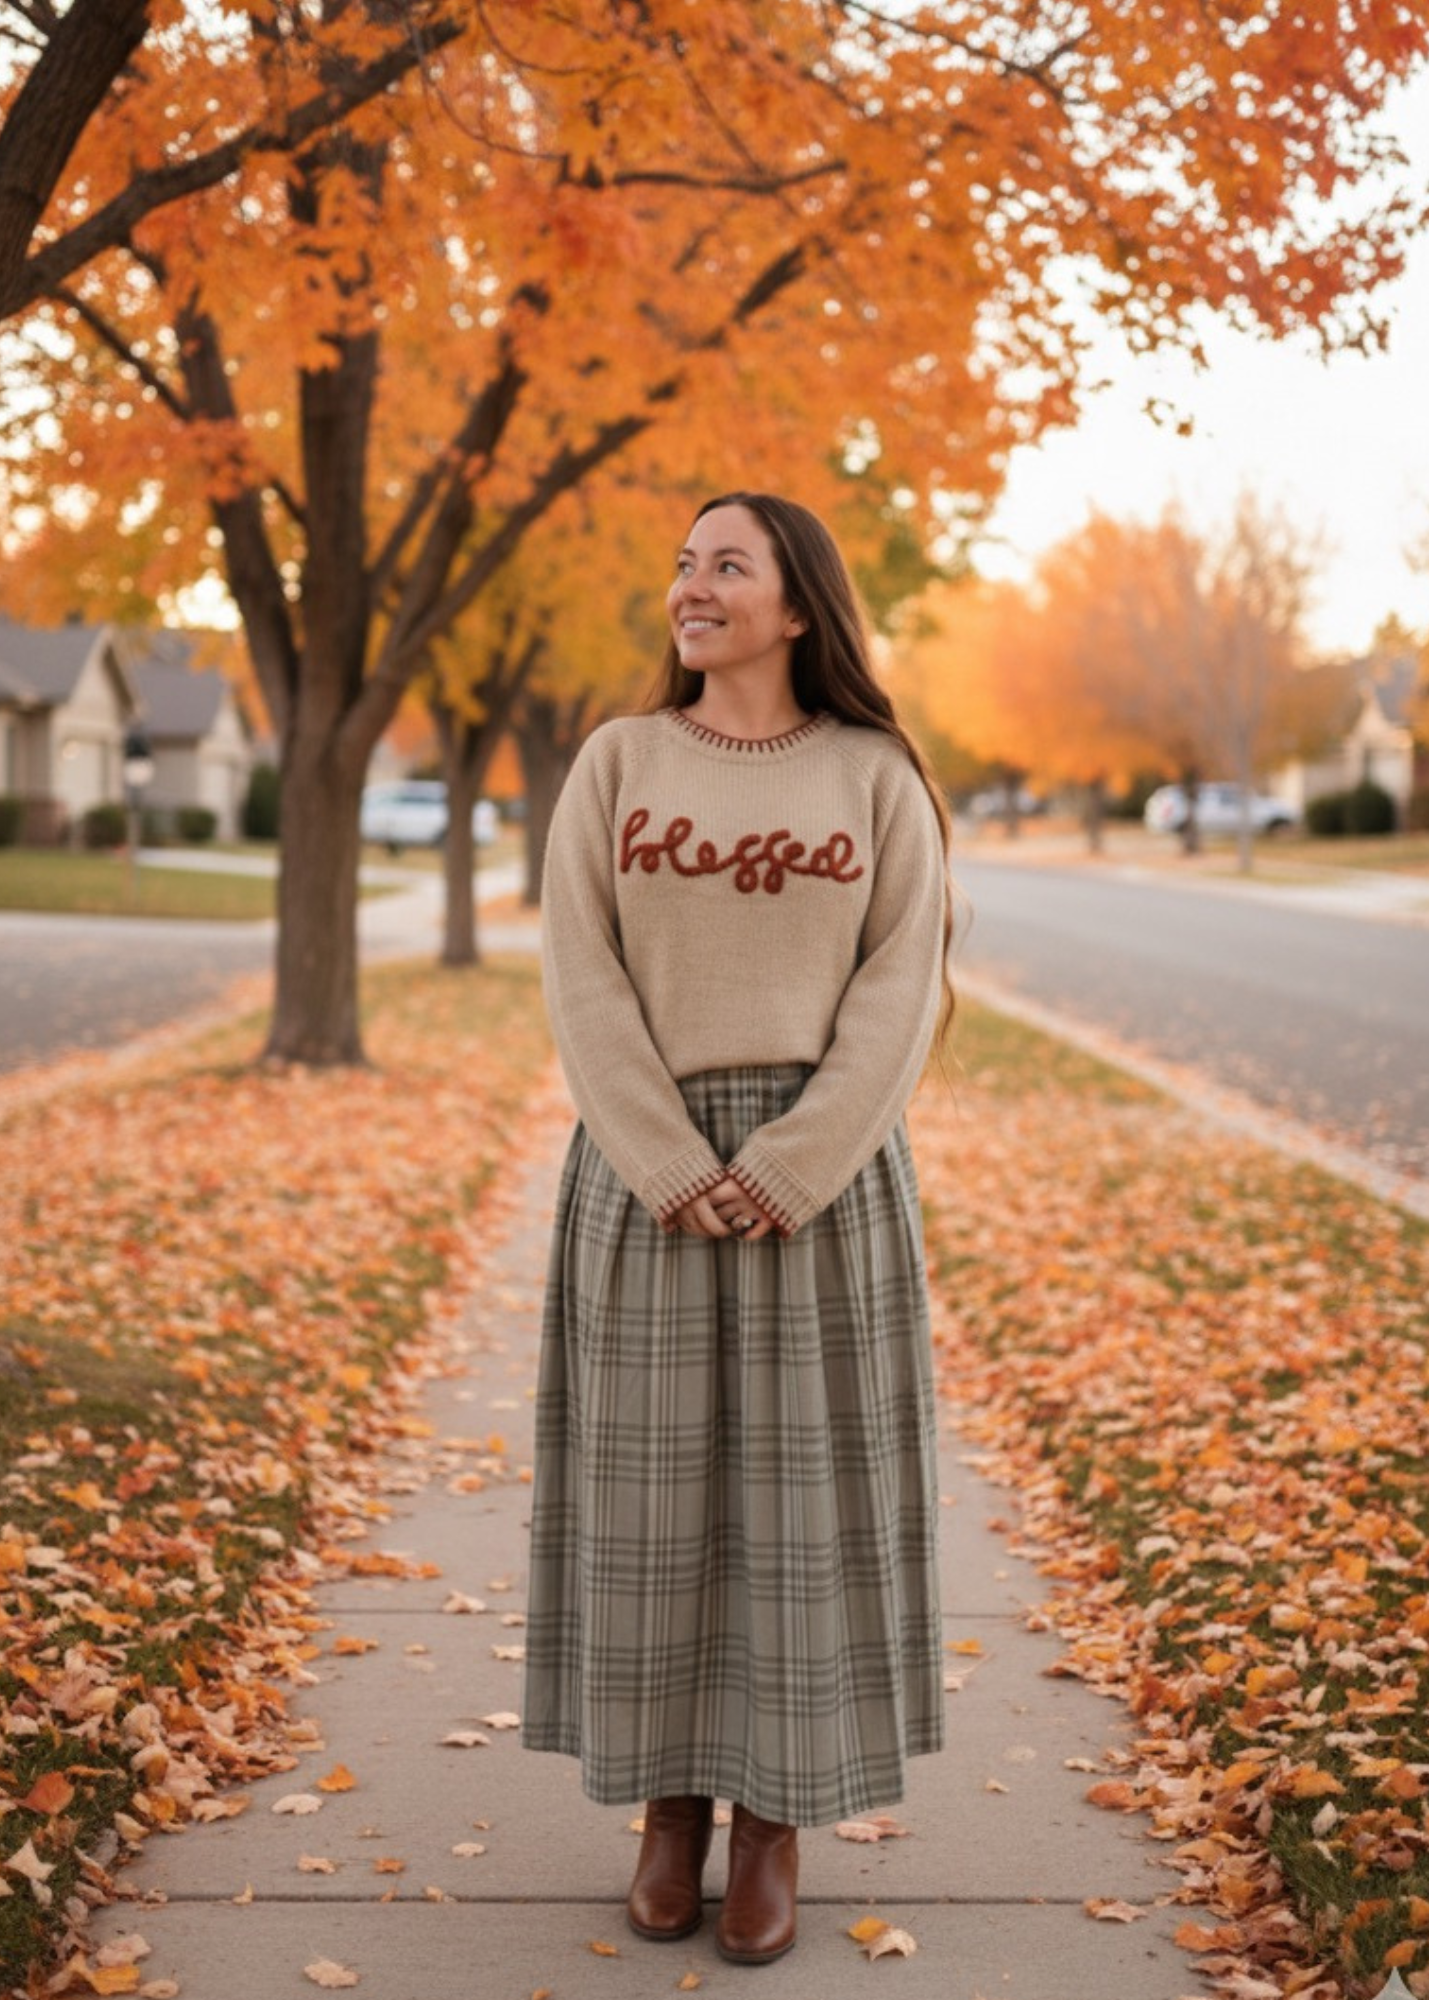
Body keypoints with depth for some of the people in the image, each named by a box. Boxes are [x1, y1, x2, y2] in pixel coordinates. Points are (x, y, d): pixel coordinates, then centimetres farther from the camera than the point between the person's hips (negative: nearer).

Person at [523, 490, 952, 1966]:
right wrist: (672, 1169, -14)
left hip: (824, 1169, -1)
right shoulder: (616, 764, 4)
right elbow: (582, 980, -4)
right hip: (647, 1172, 1)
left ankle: (776, 1819, 17)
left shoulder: (875, 776, 2)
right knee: (651, 1484, 5)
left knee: (803, 1487, 3)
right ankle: (670, 1804, 20)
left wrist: (791, 1166, -16)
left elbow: (902, 985, -5)